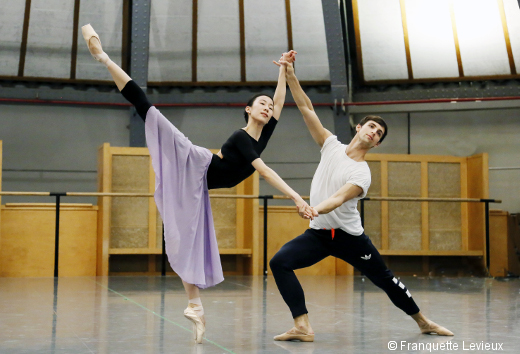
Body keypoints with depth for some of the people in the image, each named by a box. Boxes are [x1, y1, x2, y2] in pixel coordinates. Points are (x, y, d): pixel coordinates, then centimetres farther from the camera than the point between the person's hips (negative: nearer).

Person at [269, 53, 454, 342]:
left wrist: (315, 209, -52)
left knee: (386, 280, 6)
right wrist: (291, 76, -10)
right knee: (279, 262, -19)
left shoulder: (362, 174, -13)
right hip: (318, 233, 3)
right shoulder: (332, 145, 1)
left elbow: (339, 198, -31)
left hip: (349, 235, -3)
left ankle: (424, 323, 28)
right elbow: (306, 108, -1)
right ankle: (303, 327, -23)